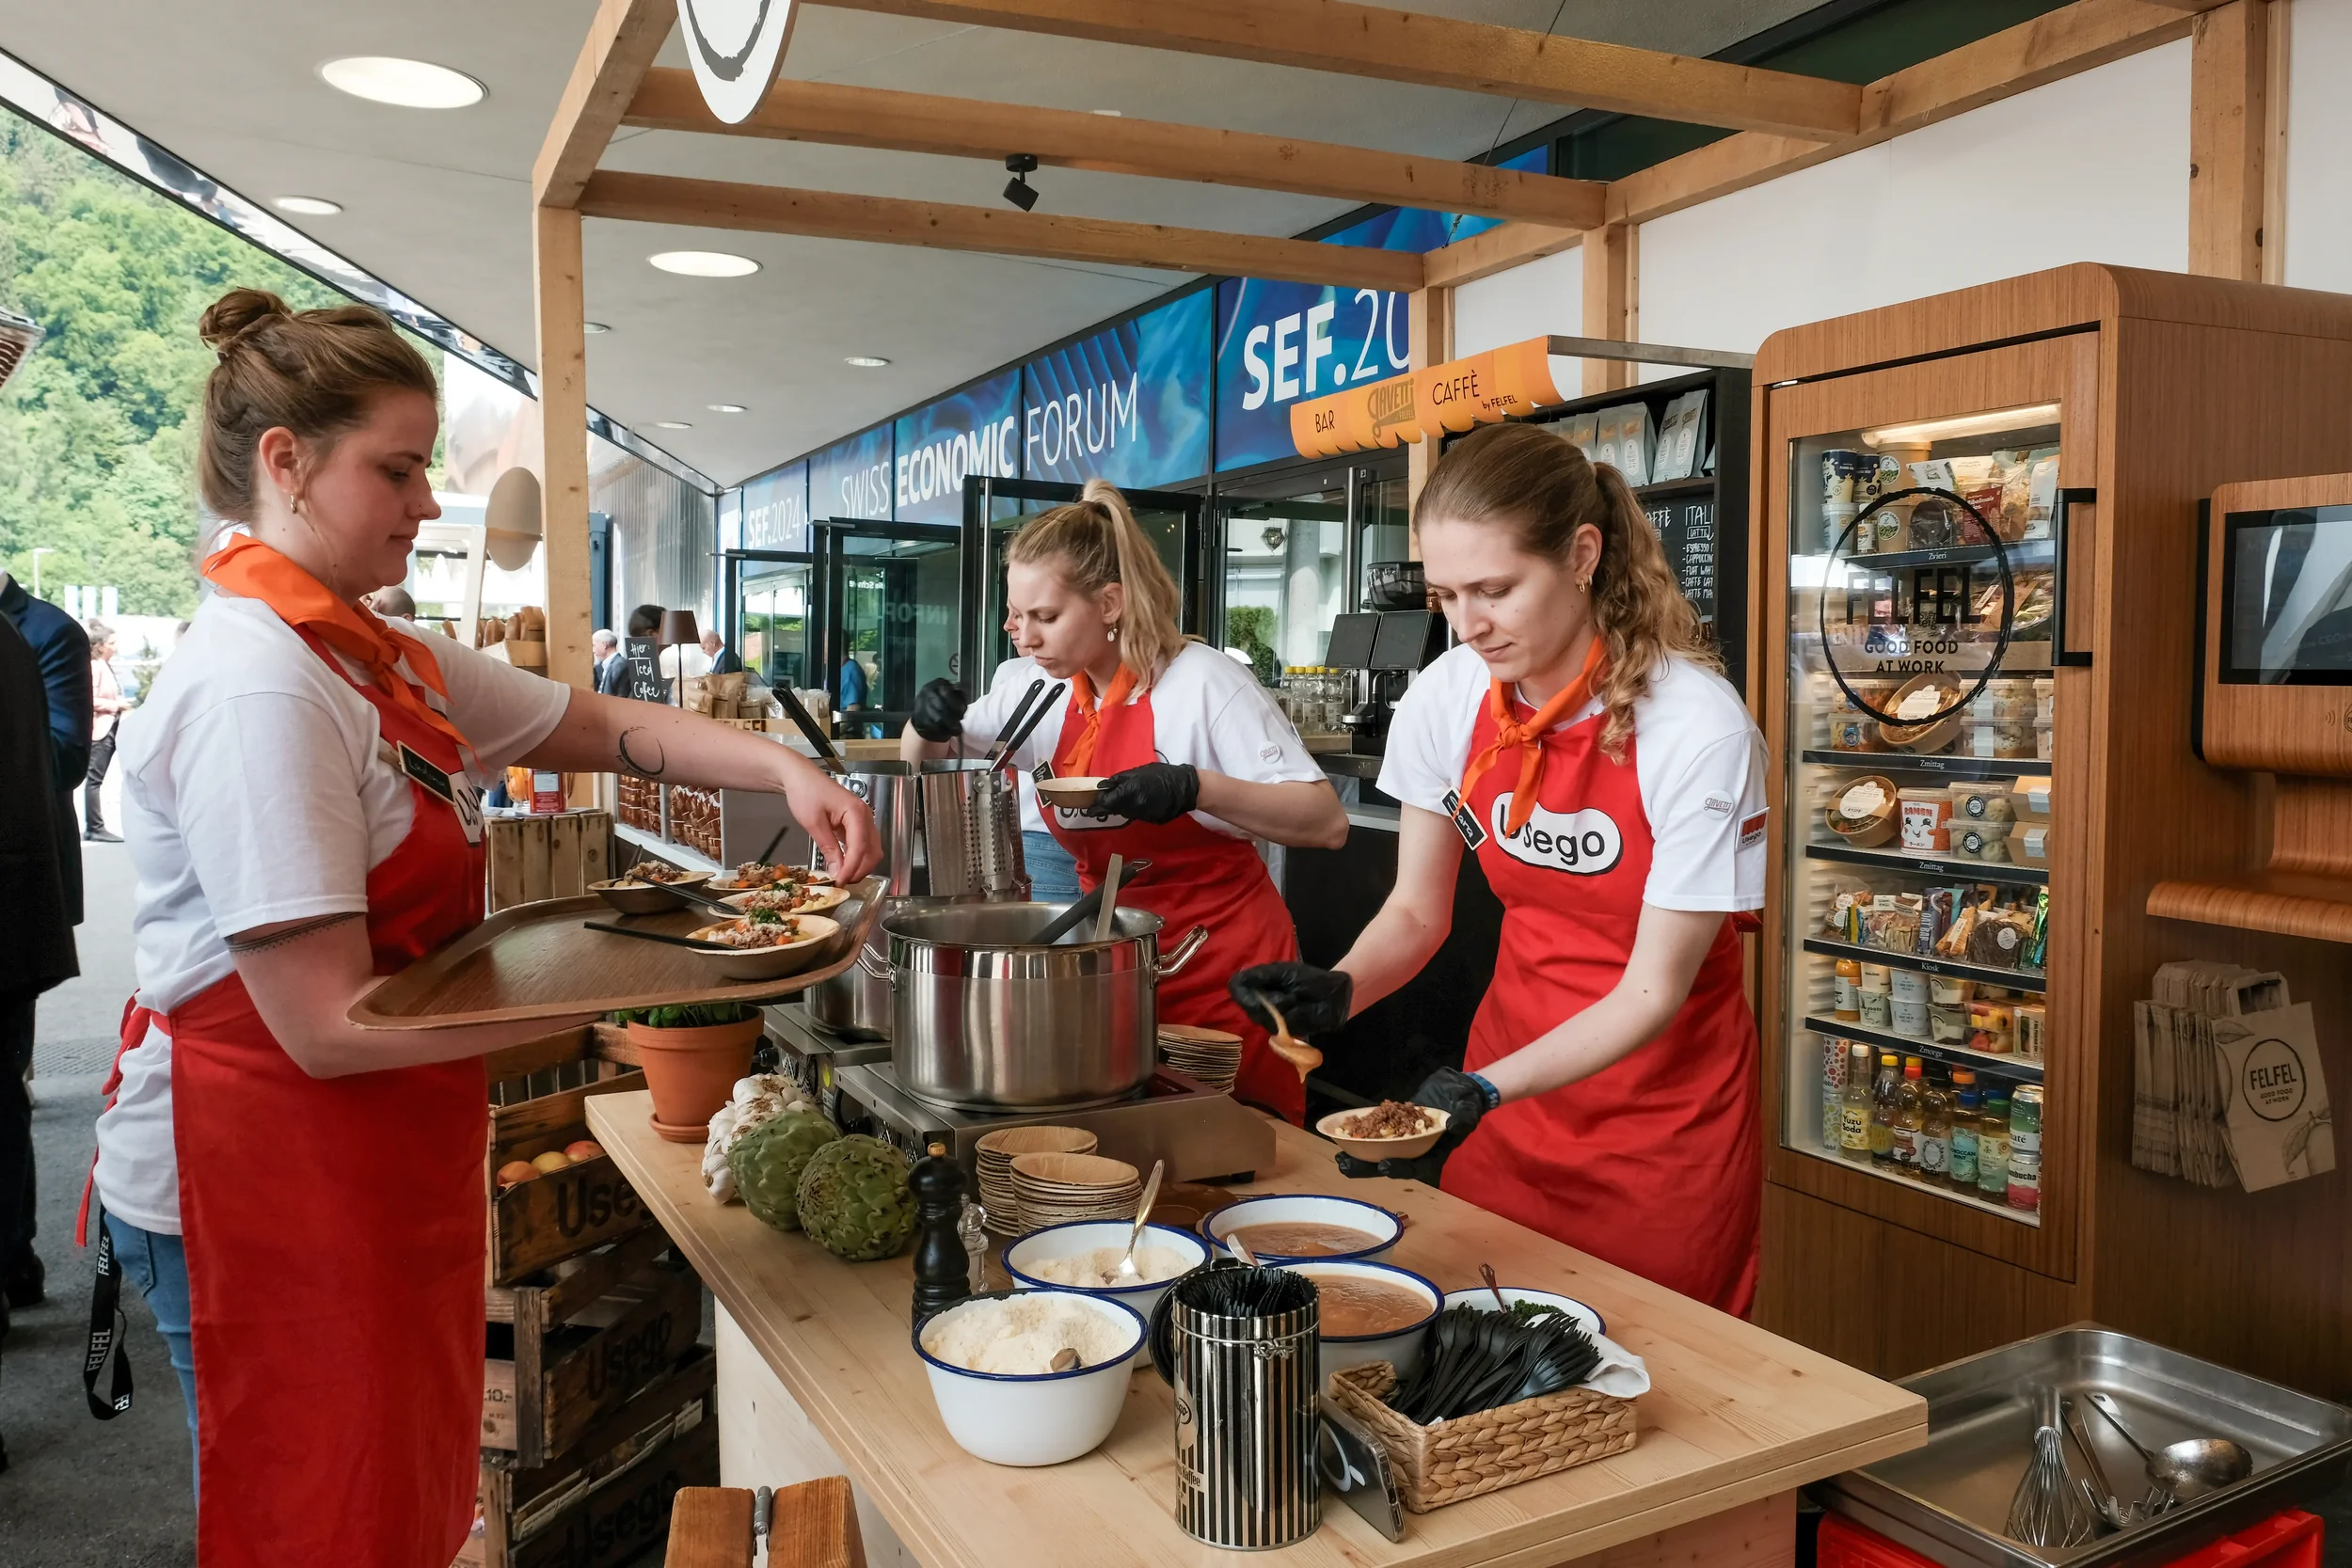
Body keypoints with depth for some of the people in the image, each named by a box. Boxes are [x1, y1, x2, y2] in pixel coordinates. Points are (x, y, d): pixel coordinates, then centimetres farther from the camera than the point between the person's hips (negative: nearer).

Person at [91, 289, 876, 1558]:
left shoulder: (386, 658, 6)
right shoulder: (259, 683, -23)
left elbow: (607, 727, 11)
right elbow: (332, 1027, -26)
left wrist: (781, 768, -7)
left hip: (374, 1168, 8)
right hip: (263, 1181, -8)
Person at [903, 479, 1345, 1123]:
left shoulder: (1201, 680, -15)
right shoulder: (1032, 687, 2)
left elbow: (1327, 823, -18)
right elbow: (926, 762, 17)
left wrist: (1194, 786, -31)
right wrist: (928, 726, -7)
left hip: (1222, 967, -5)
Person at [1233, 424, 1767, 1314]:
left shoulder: (1699, 729, -23)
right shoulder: (1448, 697, -10)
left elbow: (1652, 992, -19)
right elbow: (1417, 911, 0)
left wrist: (1482, 1091, -31)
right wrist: (1340, 990, -20)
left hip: (1666, 1113, -3)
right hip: (1506, 1077, 4)